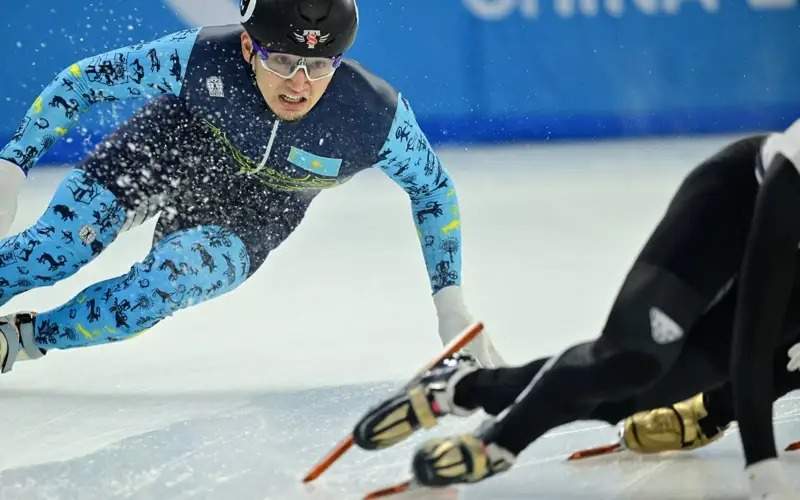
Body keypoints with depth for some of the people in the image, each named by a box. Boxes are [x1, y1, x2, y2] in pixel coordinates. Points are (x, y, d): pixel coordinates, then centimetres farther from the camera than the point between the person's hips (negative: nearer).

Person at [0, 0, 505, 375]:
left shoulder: (377, 116, -32)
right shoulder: (200, 57, -34)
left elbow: (434, 188, -10)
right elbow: (85, 80, -18)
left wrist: (450, 300, -8)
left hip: (247, 219, 0)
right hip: (166, 149, 0)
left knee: (171, 277, -28)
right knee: (54, 254, -21)